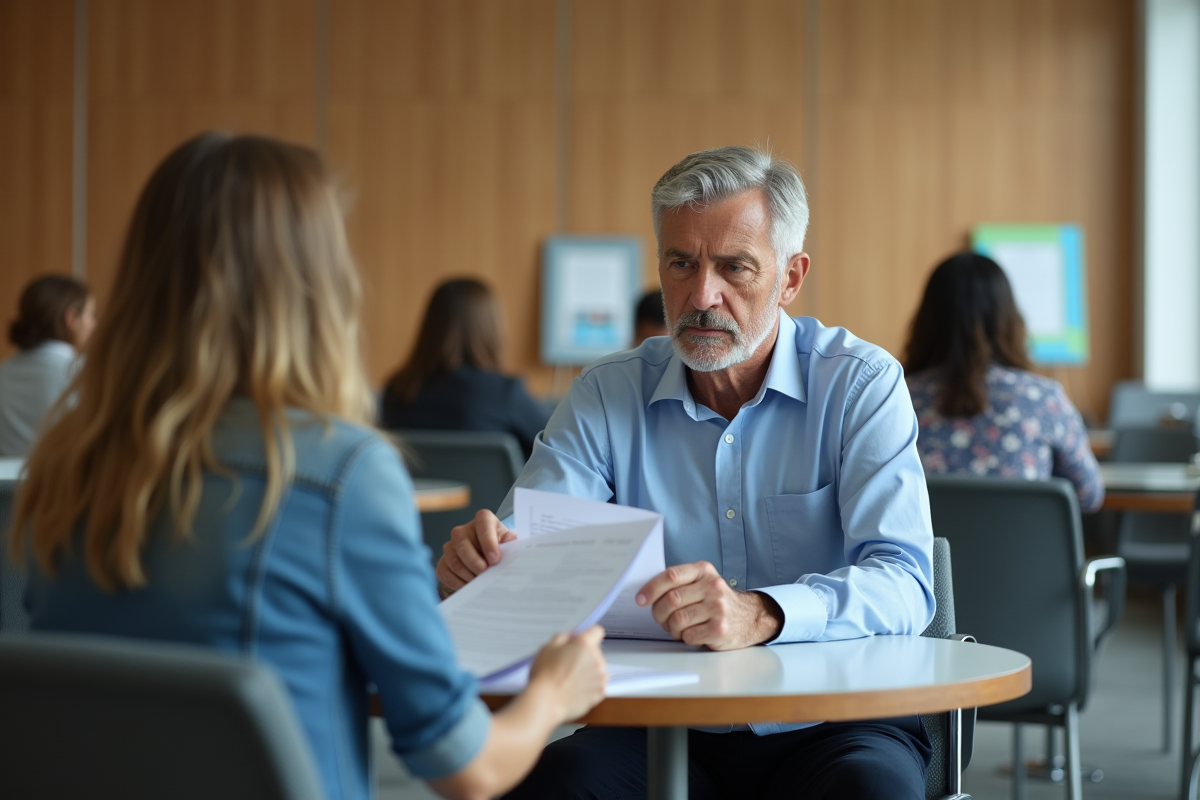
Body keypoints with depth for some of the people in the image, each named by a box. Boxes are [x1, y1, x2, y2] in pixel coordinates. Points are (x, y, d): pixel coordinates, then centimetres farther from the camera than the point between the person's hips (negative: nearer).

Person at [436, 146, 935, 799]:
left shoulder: (862, 384, -5)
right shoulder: (607, 394, 5)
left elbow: (904, 582, -18)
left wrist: (762, 613, -38)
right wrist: (480, 558, -30)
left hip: (834, 719, -1)